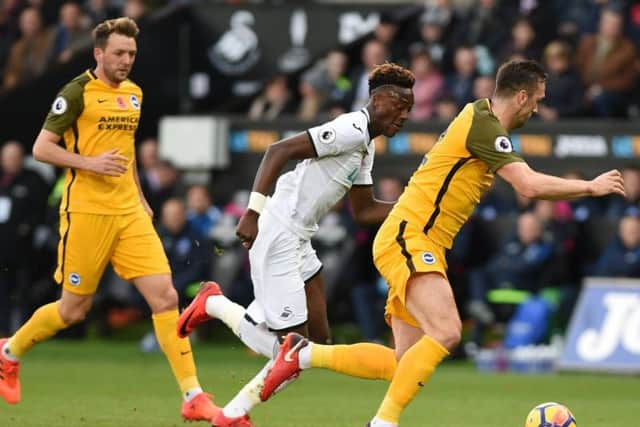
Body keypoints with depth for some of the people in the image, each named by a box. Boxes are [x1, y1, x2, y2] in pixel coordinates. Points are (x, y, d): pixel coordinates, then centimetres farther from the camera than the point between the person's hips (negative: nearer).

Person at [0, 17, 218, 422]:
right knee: (74, 308, 4)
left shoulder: (133, 93, 14)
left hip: (128, 212, 6)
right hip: (86, 211, -6)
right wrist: (90, 164, -20)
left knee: (165, 296, -8)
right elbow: (41, 148, -8)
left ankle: (194, 397, -9)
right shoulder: (78, 92, -8)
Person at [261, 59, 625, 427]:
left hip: (420, 248, 10)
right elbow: (530, 186, -22)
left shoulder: (480, 119, 16)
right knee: (446, 332, -28)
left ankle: (305, 354, 13)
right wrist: (591, 187, -12)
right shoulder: (482, 124, -14)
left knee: (406, 365, 4)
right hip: (408, 240, -10)